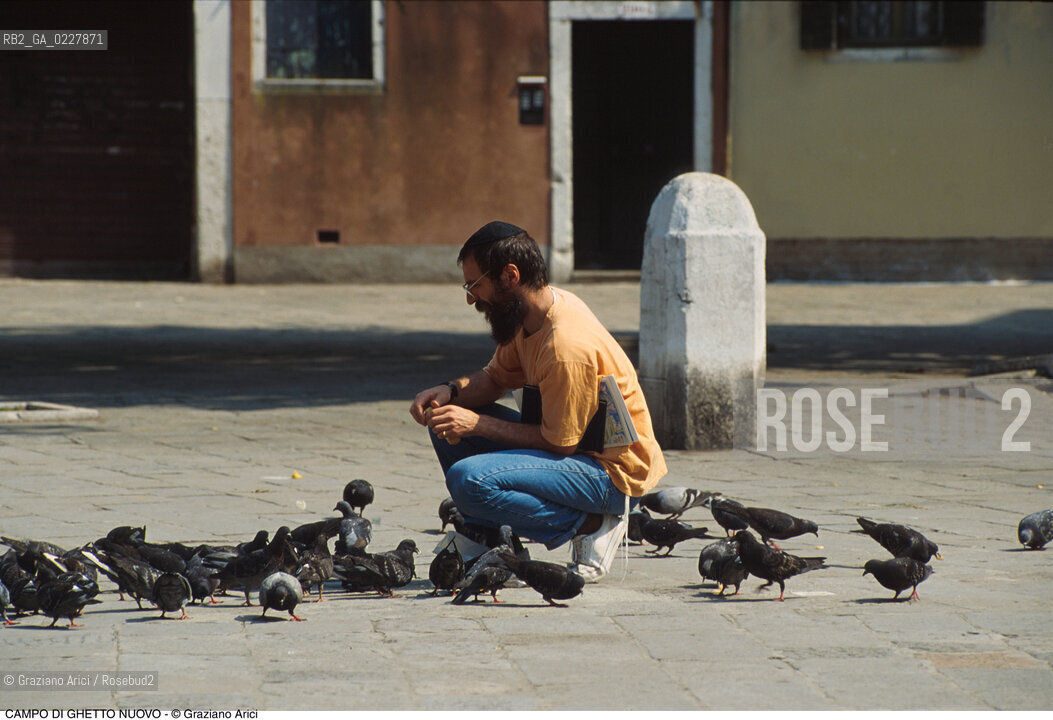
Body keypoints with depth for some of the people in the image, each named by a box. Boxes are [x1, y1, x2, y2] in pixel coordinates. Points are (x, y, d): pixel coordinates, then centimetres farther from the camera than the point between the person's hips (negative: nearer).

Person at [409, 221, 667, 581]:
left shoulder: (567, 346, -29)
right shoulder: (531, 314, 0)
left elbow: (559, 443, -22)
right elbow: (496, 376, 15)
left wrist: (478, 425, -18)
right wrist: (451, 390, -5)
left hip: (614, 473, -10)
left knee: (468, 479, -27)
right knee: (446, 420, 5)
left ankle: (590, 525, -11)